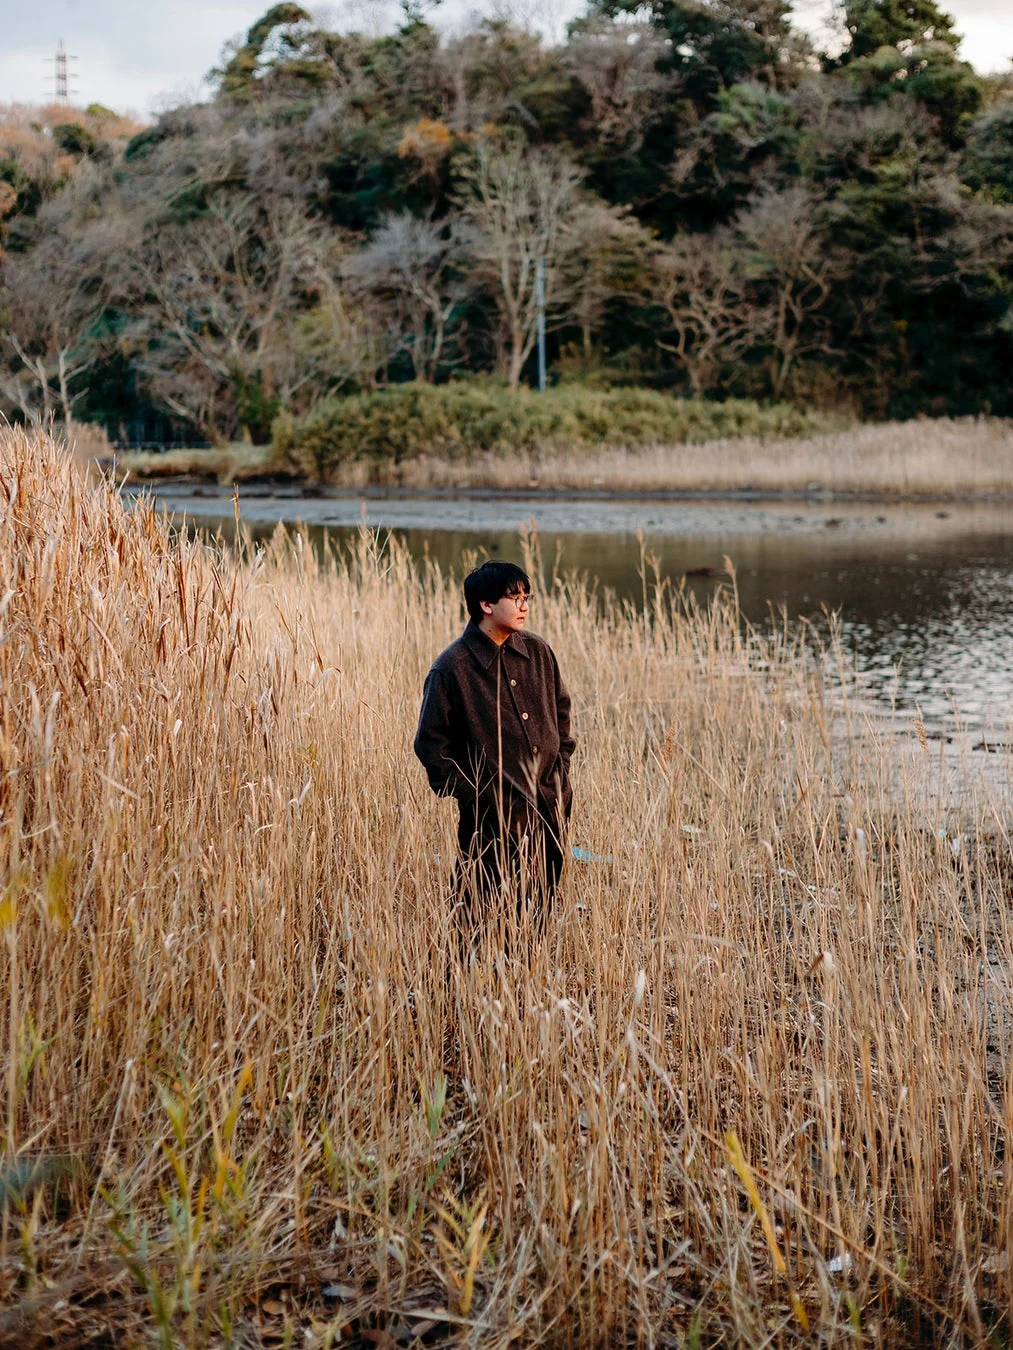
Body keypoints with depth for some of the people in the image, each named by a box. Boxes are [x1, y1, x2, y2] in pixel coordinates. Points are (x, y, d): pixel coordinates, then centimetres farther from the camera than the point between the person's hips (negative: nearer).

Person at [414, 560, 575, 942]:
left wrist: (560, 768, 10)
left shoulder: (537, 652, 5)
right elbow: (431, 743, -5)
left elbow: (561, 709, 19)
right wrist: (470, 793, -9)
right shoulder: (452, 668, -10)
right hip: (493, 817, -5)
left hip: (548, 808, 5)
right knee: (478, 911, 0)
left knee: (539, 911, 12)